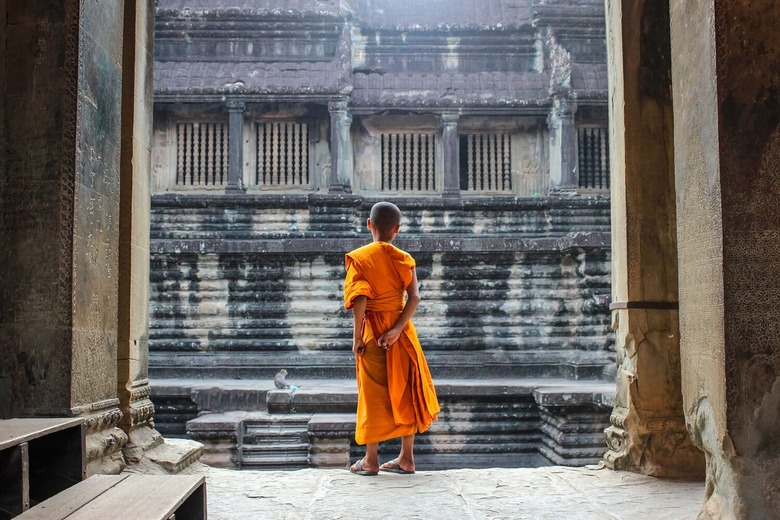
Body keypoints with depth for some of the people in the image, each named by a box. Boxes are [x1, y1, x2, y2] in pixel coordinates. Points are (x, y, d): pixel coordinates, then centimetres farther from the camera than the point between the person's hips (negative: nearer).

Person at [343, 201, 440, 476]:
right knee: (404, 391, 11)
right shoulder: (404, 259, 2)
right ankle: (406, 458, 16)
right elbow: (414, 296, -11)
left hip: (372, 329, -2)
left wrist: (357, 336, -11)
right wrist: (398, 329, -15)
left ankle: (371, 460, 10)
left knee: (373, 392, 4)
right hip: (401, 328, 3)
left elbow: (360, 299, -16)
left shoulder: (360, 257, -6)